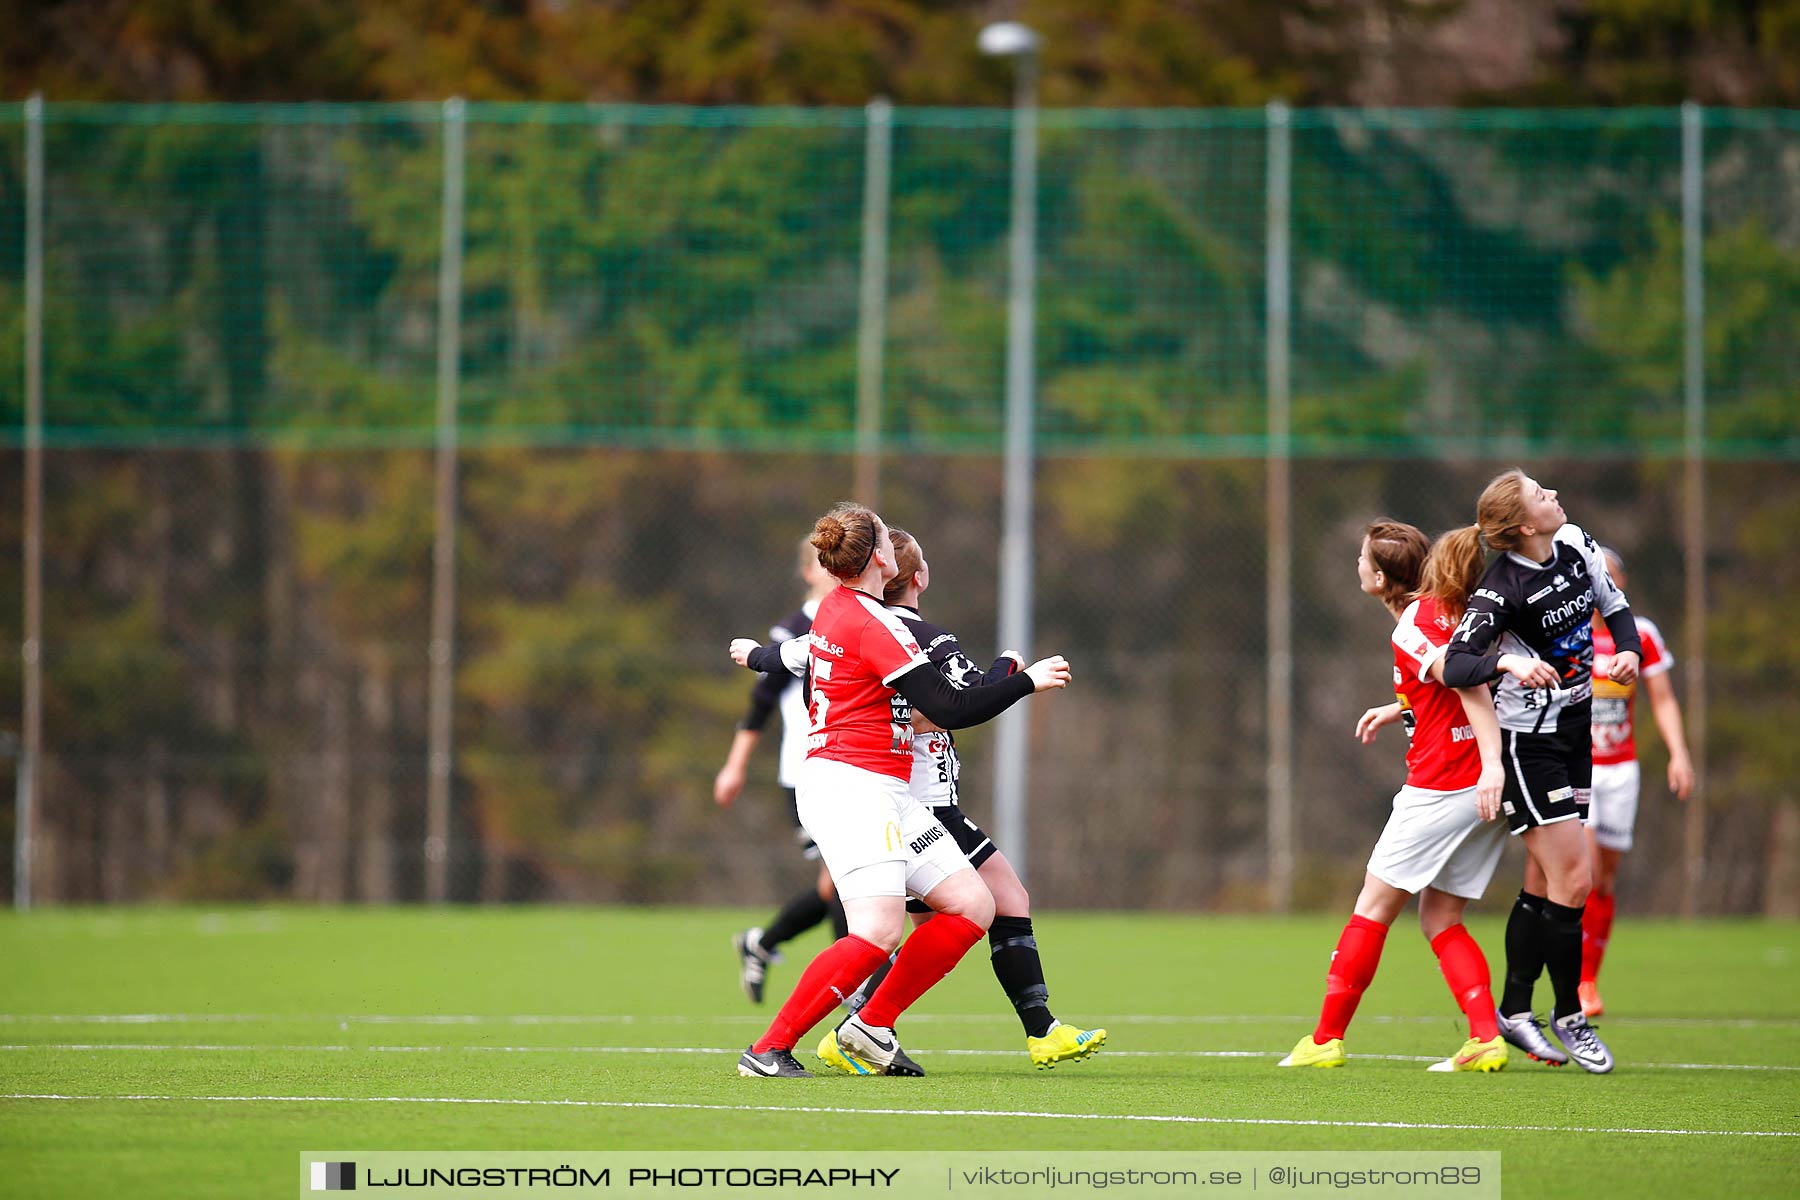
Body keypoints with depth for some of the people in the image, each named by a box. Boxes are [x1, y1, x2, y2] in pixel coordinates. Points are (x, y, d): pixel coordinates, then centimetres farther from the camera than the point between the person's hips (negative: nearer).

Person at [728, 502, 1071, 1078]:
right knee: (879, 930, -24)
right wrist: (1027, 681, -8)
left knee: (972, 906, 3)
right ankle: (768, 1050, -18)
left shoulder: (834, 607, 13)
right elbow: (950, 710, -17)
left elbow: (796, 653, 35)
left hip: (886, 794, 10)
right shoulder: (874, 625, -16)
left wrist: (756, 655, 58)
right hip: (850, 787, -10)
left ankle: (871, 1028, 8)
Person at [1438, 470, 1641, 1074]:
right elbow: (1456, 665, -26)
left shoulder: (1576, 544, -2)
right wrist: (1507, 663, -42)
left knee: (1543, 883, 10)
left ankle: (1514, 1010, 19)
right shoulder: (1500, 589, -21)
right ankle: (1568, 1015, 7)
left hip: (1578, 728, 7)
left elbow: (1615, 607, 13)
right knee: (1571, 882, -8)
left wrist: (1629, 651, -6)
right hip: (1528, 741, -7)